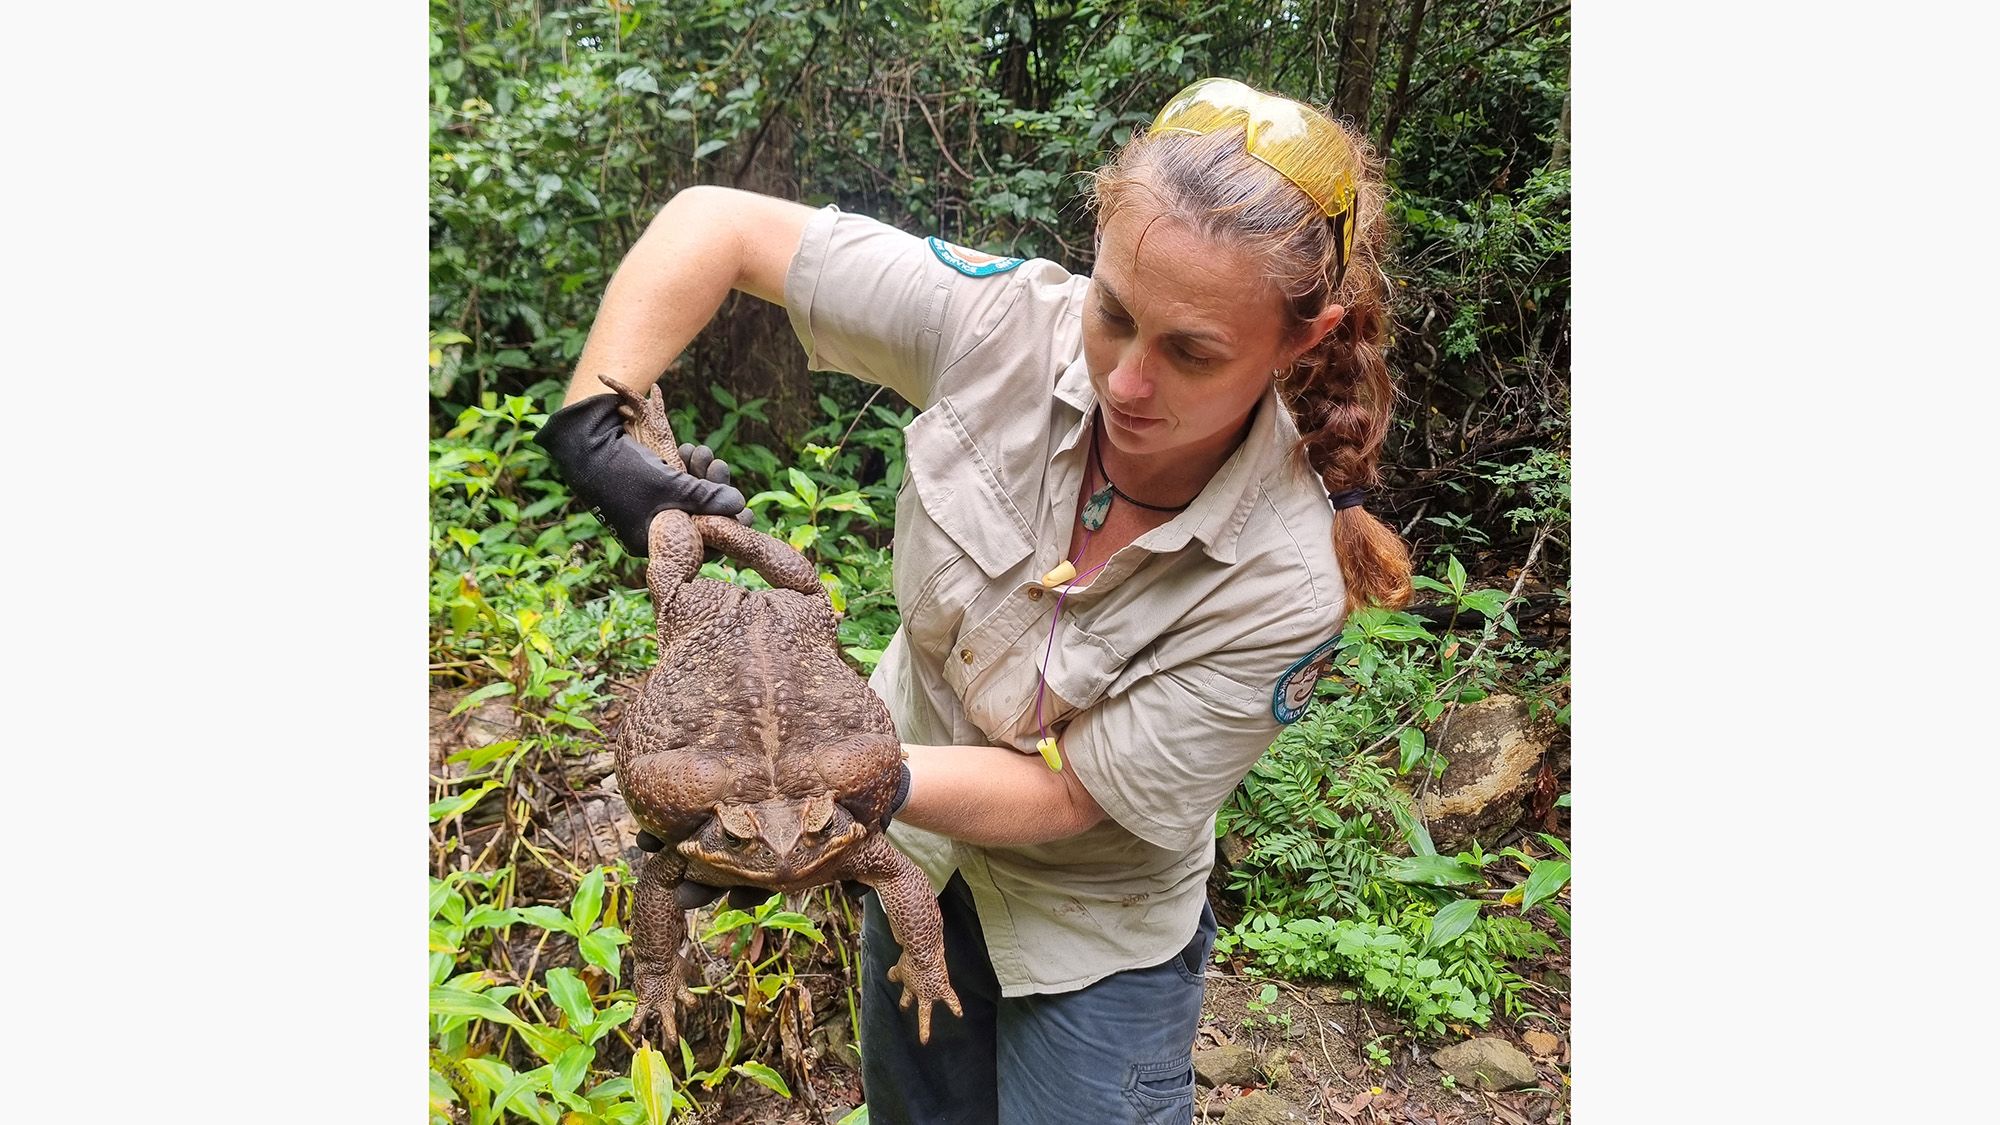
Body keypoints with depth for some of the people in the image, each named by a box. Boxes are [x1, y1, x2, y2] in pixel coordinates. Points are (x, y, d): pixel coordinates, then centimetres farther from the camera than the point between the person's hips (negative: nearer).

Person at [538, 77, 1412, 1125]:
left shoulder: (1290, 583, -32)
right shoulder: (1008, 323, -27)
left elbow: (1069, 793, -26)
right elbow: (714, 224, -19)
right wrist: (591, 421, -30)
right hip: (917, 851, 4)